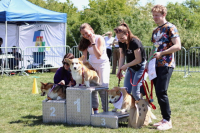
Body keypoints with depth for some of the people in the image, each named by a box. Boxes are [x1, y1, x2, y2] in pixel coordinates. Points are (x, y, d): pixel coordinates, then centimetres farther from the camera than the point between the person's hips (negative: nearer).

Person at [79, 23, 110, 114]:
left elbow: (99, 55, -23)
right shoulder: (85, 41, 1)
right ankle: (95, 110, 5)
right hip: (91, 65, 5)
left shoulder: (99, 39, -16)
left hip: (103, 64, -5)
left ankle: (105, 110, -4)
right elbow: (84, 57, 1)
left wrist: (93, 43, -26)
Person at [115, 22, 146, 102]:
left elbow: (138, 59, -22)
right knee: (126, 90, 0)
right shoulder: (121, 42, -3)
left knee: (135, 91, -12)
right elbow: (122, 56, 4)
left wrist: (126, 65, -15)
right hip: (131, 68, 7)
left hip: (140, 68, -7)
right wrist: (119, 70, -7)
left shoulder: (134, 42, -25)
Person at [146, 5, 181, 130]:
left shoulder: (170, 28, -6)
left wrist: (161, 53, -18)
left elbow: (177, 46, -15)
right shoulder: (155, 31, 18)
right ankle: (165, 119, 13)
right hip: (156, 65, 8)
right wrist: (148, 62, 17)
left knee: (161, 92, -12)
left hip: (166, 65, -8)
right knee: (158, 92, 6)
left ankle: (168, 121, -5)